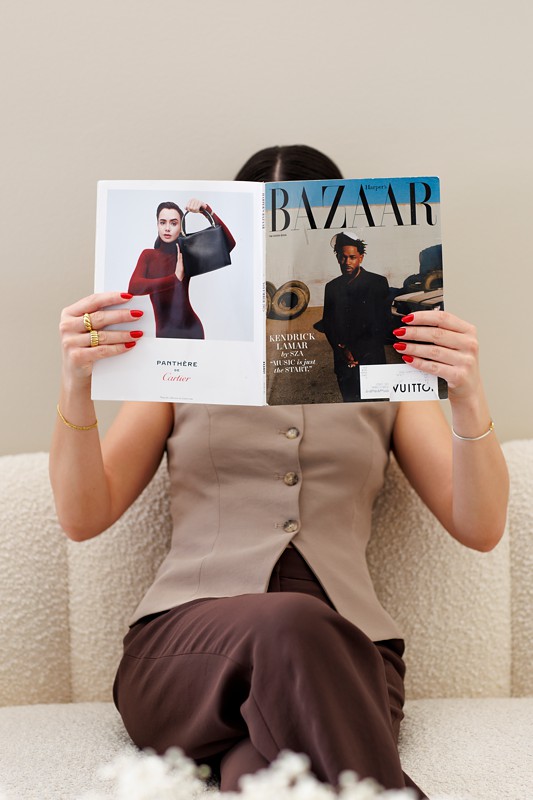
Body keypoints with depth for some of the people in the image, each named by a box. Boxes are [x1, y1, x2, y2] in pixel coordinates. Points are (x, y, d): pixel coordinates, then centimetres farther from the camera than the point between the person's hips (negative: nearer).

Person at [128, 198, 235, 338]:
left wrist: (207, 210, -27)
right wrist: (175, 279, -27)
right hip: (164, 332, 0)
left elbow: (229, 243, -16)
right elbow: (133, 288, -18)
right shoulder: (148, 255, 1)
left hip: (191, 329, 0)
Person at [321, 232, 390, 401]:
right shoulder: (332, 287, 14)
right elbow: (327, 323, 11)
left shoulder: (378, 283, 4)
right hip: (344, 361, 3)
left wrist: (358, 351, -7)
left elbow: (383, 321, -1)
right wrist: (342, 350, -5)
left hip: (372, 359, -3)